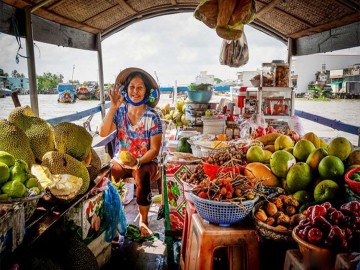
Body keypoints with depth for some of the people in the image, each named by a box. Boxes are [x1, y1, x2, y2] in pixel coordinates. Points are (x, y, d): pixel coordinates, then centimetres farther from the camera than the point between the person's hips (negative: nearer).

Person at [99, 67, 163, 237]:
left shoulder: (152, 117, -7)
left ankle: (143, 220, -13)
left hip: (145, 162, -2)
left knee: (142, 178, -35)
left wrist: (138, 162, -23)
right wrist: (113, 106, -20)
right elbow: (103, 132, -15)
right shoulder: (120, 111, 1)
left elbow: (154, 149, -9)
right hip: (120, 161, 3)